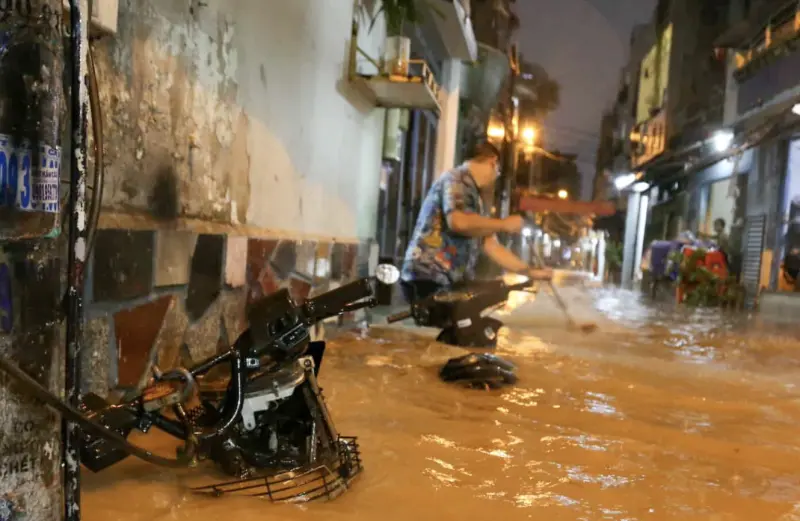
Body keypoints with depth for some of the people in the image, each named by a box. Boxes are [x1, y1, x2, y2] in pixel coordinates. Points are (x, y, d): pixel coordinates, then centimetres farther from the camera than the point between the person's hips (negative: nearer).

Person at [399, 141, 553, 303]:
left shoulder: (475, 199, 22)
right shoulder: (456, 179, -6)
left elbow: (491, 245, 21)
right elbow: (458, 222, -25)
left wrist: (530, 272, 19)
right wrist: (504, 224, -11)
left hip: (451, 283, 10)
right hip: (428, 279, -10)